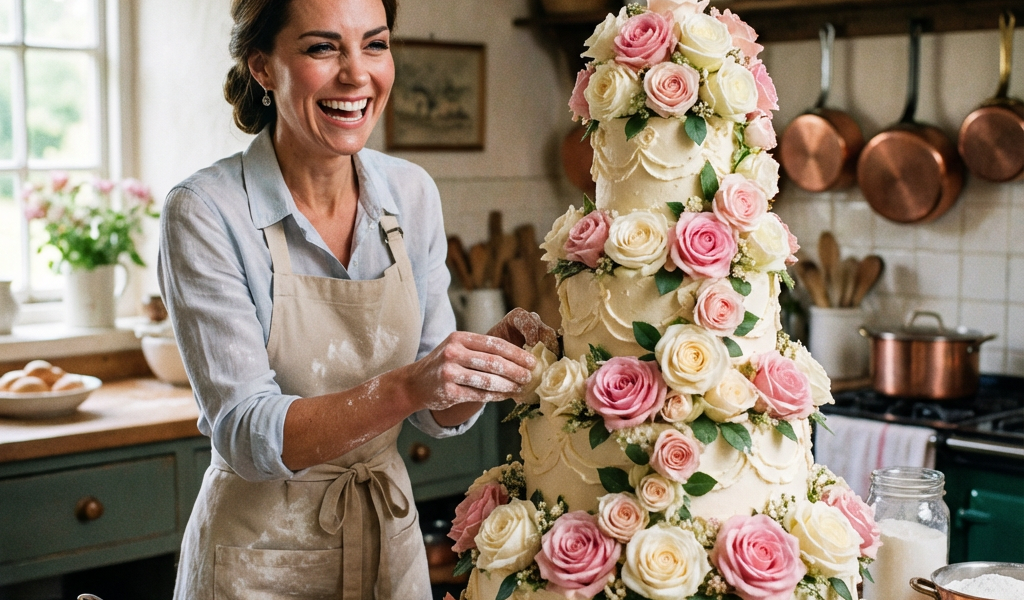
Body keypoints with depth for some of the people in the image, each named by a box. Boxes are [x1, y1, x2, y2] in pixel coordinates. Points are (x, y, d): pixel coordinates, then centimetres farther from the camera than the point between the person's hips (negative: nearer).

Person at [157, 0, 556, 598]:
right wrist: (405, 387, -35)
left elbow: (440, 413, 0)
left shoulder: (414, 194, -4)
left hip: (391, 533, 4)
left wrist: (494, 356, -19)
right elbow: (247, 435, -23)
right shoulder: (206, 212, -17)